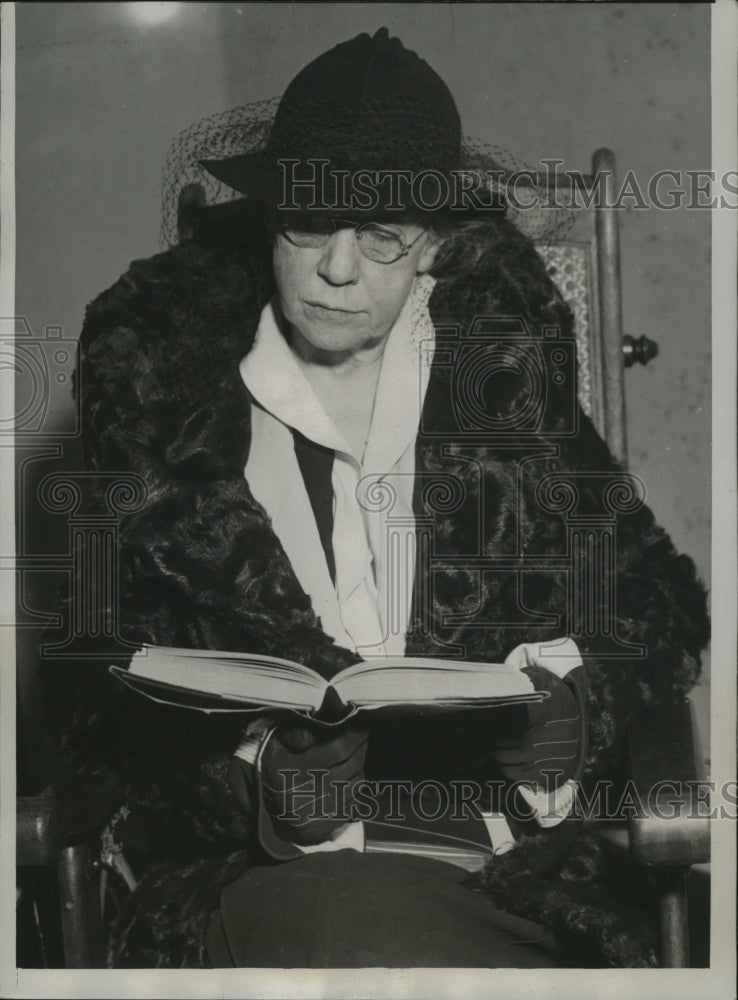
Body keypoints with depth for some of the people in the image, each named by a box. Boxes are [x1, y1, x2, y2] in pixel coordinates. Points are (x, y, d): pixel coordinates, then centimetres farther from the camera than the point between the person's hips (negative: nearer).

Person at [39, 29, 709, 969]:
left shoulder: (509, 373, 10)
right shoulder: (169, 388, 4)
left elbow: (656, 602, 16)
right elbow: (90, 673, 3)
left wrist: (578, 699, -6)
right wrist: (256, 775, -15)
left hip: (516, 876, 2)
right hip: (256, 877, -1)